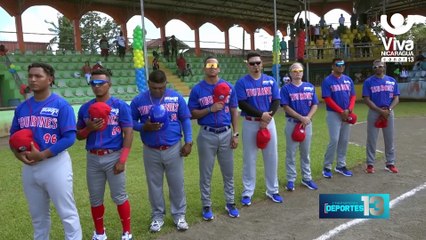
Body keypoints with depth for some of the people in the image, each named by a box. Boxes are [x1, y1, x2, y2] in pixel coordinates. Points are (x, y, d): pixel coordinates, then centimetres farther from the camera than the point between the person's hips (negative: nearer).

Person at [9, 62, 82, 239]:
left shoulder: (61, 105, -10)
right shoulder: (22, 107, 8)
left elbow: (69, 137, -16)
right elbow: (13, 135, 15)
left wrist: (42, 155, -20)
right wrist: (17, 153, -5)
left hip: (55, 163, -6)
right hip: (29, 166, 6)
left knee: (67, 212, 3)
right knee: (38, 215, 22)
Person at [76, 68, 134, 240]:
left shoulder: (120, 106, -5)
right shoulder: (85, 108, 7)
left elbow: (128, 133, -8)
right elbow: (79, 136, 13)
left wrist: (122, 160, -14)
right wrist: (89, 128, -11)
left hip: (113, 157, -4)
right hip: (93, 158, 4)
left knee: (119, 197, 4)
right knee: (95, 198, 14)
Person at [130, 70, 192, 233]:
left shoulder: (176, 97, -4)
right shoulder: (138, 100, -4)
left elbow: (185, 120, 2)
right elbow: (131, 122, 2)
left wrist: (188, 142, -4)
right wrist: (144, 127, -19)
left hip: (173, 149, 0)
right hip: (151, 151, 1)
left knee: (177, 184, 11)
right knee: (154, 185, 14)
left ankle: (179, 215, 29)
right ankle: (157, 216, 32)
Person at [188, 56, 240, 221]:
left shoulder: (228, 87, 3)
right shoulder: (197, 89, -2)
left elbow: (234, 111, 5)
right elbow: (193, 114, -2)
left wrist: (235, 134, 0)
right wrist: (210, 109, -17)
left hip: (226, 134, 2)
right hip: (207, 135, -2)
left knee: (228, 172, 12)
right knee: (206, 174, 8)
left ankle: (230, 203, 27)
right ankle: (206, 206, 23)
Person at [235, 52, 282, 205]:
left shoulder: (271, 81, 6)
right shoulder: (241, 82, -3)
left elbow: (276, 102, 1)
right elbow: (242, 104, -12)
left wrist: (268, 117, -14)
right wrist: (261, 114, -18)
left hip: (269, 122, 3)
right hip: (250, 123, -3)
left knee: (271, 157, 9)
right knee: (249, 159, 4)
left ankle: (272, 190, 24)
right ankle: (247, 192, 17)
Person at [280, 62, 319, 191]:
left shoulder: (310, 87, 7)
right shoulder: (286, 88, -4)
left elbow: (315, 104, 4)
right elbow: (286, 107, -10)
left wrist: (308, 117, -12)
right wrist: (301, 118, -17)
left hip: (307, 123, 4)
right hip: (292, 123, -3)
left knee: (306, 152, 13)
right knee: (291, 153, 3)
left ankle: (306, 178, 25)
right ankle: (291, 179, 14)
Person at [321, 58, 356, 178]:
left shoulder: (348, 80, 10)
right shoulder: (327, 81, -7)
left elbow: (353, 96, 9)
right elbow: (328, 99, -13)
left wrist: (349, 110, -8)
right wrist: (341, 111, -15)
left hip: (347, 115, 6)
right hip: (333, 114, -6)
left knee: (344, 141, 10)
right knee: (334, 140, -10)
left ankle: (341, 166, 22)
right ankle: (327, 167, 3)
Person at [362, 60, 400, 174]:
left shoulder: (392, 81, 7)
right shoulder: (368, 82, -2)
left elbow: (396, 98, 5)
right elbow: (367, 100, -8)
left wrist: (389, 110, -12)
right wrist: (380, 111, -16)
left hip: (389, 112, 3)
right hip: (374, 112, -3)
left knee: (390, 139, 9)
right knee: (371, 139, 1)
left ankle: (390, 163, 20)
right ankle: (370, 164, 9)